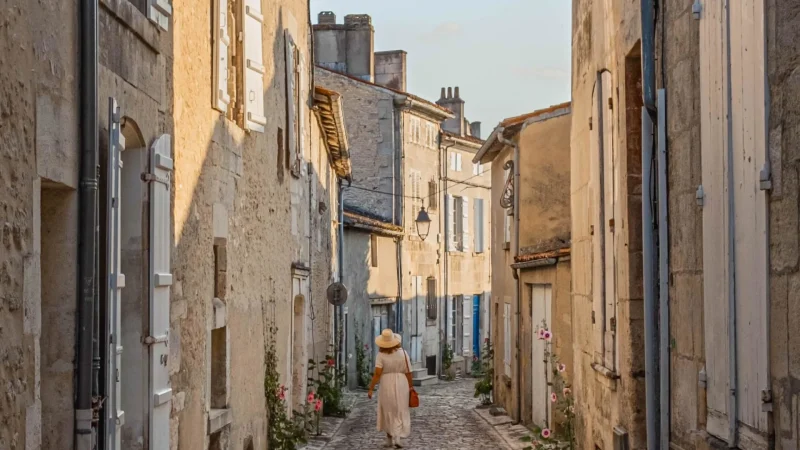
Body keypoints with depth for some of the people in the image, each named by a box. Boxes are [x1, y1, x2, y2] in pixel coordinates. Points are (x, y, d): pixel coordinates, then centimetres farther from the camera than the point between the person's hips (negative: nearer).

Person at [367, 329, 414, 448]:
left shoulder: (381, 355, -10)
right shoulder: (403, 352, -4)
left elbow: (377, 374, -16)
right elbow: (408, 372, -3)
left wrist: (371, 389, -10)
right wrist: (411, 386, 9)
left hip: (386, 385, -1)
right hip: (401, 384, 1)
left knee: (388, 412, 16)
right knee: (400, 412, 9)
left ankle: (389, 439, 22)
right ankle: (398, 437, -9)